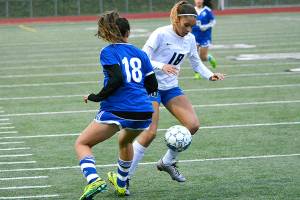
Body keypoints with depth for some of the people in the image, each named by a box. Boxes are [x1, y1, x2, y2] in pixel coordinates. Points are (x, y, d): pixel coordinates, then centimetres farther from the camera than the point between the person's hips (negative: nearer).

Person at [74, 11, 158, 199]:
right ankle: (121, 184, 49)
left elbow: (117, 79, -16)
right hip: (144, 113, 5)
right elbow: (153, 86, 15)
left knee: (82, 144, 9)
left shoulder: (108, 52, 0)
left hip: (117, 110, -5)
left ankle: (94, 180, -17)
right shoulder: (140, 53, 15)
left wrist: (97, 97, -6)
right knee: (125, 141, 38)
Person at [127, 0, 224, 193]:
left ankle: (168, 162, 14)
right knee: (150, 132, -17)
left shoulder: (190, 39, 1)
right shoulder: (160, 35, -19)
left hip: (171, 88, 7)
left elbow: (196, 63, 14)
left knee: (193, 125, -7)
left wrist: (210, 75, -4)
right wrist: (162, 66, -36)